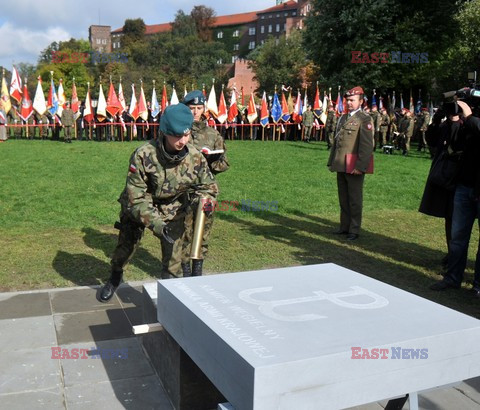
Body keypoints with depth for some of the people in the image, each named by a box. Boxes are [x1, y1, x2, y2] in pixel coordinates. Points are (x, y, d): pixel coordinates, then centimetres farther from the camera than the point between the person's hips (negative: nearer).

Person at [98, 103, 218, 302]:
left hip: (173, 213, 2)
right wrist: (156, 225, -37)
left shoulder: (196, 158, -19)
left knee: (173, 258, -4)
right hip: (137, 209, -1)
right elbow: (135, 198, -27)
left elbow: (210, 187, -3)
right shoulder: (143, 155, -30)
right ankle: (114, 279, 46)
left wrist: (193, 197, -25)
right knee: (125, 246, 15)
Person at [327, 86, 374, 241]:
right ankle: (344, 226, 25)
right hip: (341, 166, 7)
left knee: (355, 199, 2)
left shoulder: (365, 119, -7)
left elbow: (367, 145, -14)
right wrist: (331, 161, 16)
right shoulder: (343, 118, 17)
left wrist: (360, 166, -20)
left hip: (354, 168, -7)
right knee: (343, 199, 14)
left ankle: (354, 230, 11)